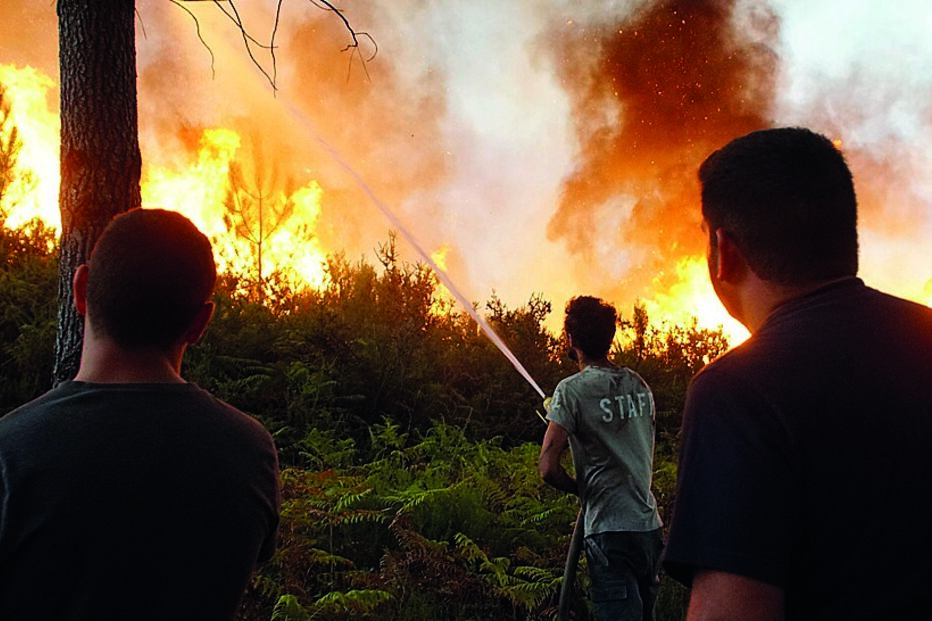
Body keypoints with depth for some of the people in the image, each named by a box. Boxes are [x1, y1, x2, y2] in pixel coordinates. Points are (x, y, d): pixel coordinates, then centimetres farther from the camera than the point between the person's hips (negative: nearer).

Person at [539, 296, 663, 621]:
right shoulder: (639, 385, 10)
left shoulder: (572, 390, -10)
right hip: (649, 526, 7)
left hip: (610, 532, -7)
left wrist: (580, 490, 5)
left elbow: (548, 467, -15)